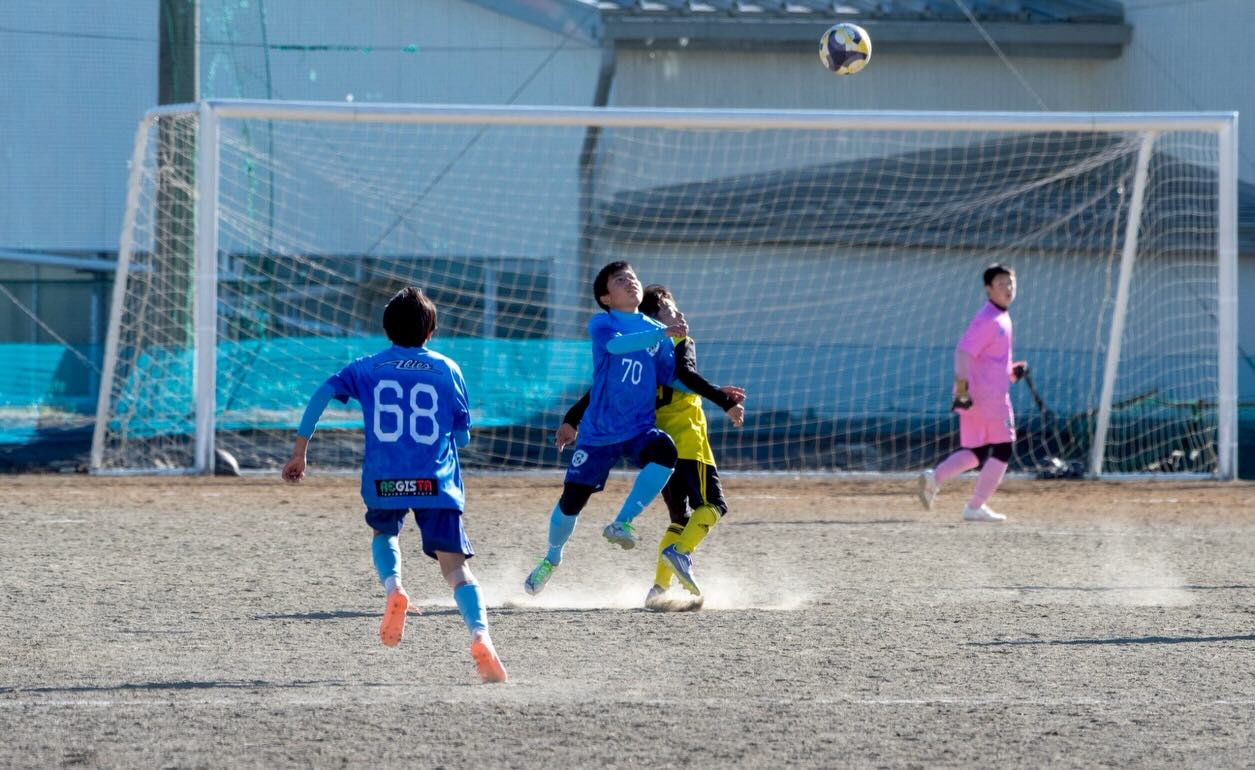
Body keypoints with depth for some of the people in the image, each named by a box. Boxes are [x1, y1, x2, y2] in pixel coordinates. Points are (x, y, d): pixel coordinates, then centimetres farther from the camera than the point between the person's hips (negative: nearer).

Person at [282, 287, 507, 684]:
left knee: (384, 533, 32)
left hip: (384, 481, 1)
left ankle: (393, 588, 2)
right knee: (454, 566, -4)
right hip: (437, 484, -1)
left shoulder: (369, 368, 12)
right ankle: (480, 638, -27)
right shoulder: (447, 370, 11)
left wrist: (299, 451, 3)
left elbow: (322, 394, -2)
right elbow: (463, 438, 12)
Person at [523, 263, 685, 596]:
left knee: (665, 452, -32)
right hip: (599, 431, -2)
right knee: (572, 499, 1)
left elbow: (672, 379, 10)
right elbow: (616, 344, -27)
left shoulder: (655, 331, 10)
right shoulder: (601, 324, -4)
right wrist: (662, 333, -39)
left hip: (640, 429, 2)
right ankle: (552, 559, 31)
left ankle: (622, 523, -20)